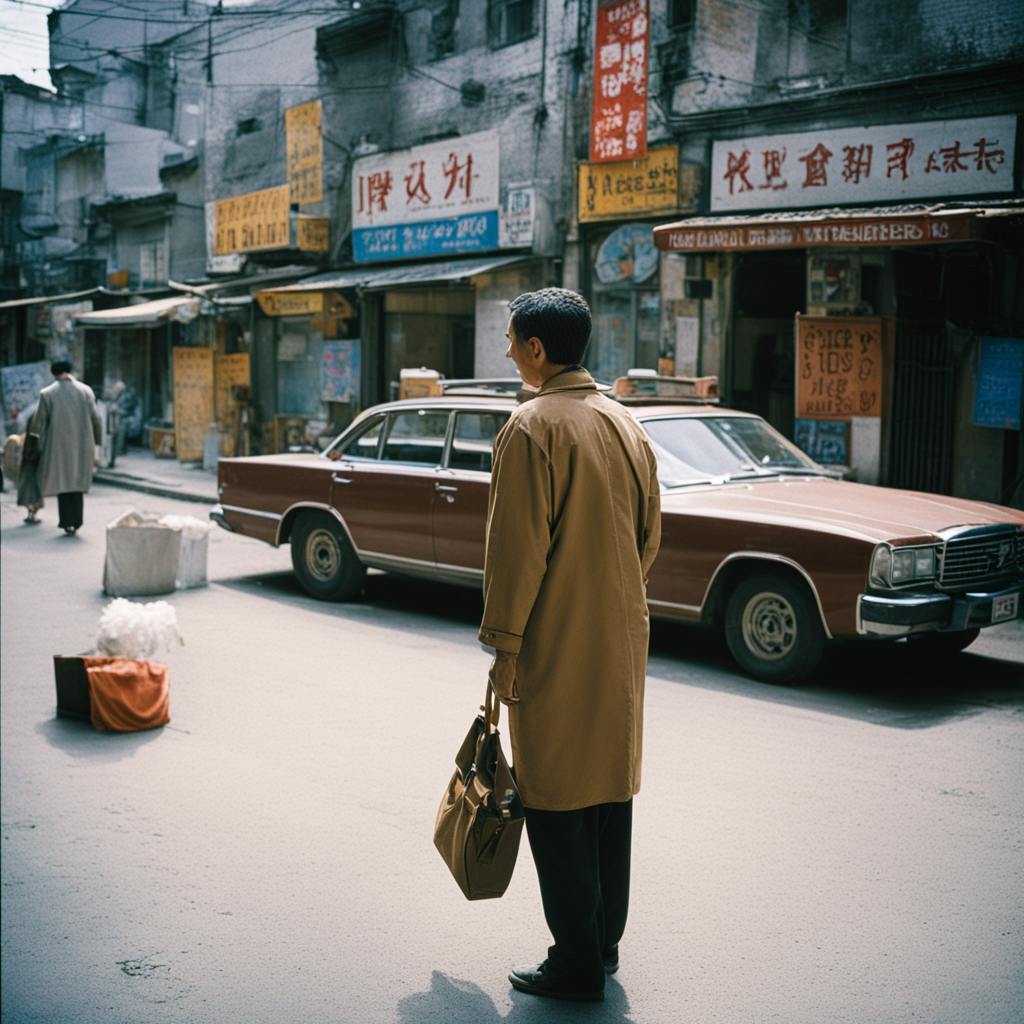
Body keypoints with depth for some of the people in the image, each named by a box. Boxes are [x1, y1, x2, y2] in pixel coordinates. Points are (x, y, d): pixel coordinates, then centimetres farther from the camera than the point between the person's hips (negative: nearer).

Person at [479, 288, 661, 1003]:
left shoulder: (533, 427, -14)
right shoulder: (627, 424, 9)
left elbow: (518, 547, -17)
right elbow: (650, 536, 13)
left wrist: (504, 647, -12)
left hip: (556, 647, -8)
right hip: (623, 642, 8)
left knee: (557, 801, 2)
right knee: (611, 788, 15)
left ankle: (578, 964, 9)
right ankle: (606, 941, 27)